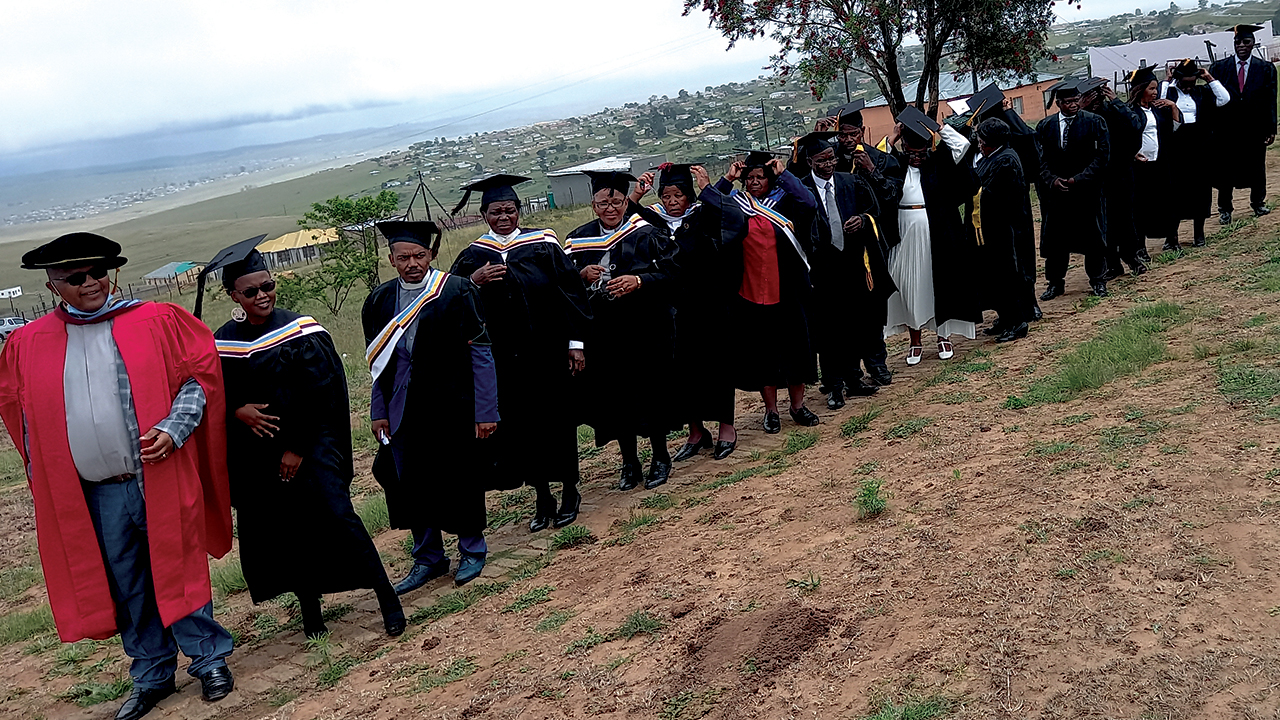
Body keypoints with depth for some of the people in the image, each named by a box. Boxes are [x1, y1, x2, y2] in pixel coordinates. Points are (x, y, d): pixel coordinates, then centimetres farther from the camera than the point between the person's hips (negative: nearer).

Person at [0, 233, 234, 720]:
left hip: (160, 479, -2)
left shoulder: (156, 321, -1)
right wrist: (44, 483, 11)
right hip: (92, 495, 3)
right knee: (126, 589, 11)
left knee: (178, 572, 5)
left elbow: (200, 373, 1)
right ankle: (152, 676, 26)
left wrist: (173, 429, -13)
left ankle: (209, 660, 21)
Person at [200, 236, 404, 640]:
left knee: (336, 516, -14)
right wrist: (238, 411, -13)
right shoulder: (222, 344, 3)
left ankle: (387, 598, -5)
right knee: (281, 533, 8)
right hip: (257, 458, 4)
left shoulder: (302, 331, -7)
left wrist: (296, 448, -11)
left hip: (312, 446, -4)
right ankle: (309, 607, 25)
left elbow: (319, 395, -9)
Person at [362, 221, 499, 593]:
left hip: (453, 407, -4)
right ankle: (428, 558, 28)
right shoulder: (379, 301, 4)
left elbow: (480, 353, -11)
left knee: (460, 480, 8)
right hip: (404, 411, 4)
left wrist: (485, 410, -13)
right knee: (410, 485, 10)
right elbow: (379, 363, 12)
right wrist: (379, 411, 9)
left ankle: (472, 549, 31)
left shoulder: (457, 292, -10)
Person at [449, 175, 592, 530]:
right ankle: (542, 497, 19)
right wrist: (474, 282, -18)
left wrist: (575, 342, -6)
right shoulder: (473, 256, 6)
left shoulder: (543, 244, -1)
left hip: (547, 351, -2)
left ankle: (569, 490, 20)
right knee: (521, 424, 6)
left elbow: (571, 292, -2)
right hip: (504, 358, 3)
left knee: (556, 419, 4)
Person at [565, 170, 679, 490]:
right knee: (615, 396, 6)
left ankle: (660, 456, 21)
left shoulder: (647, 234, -2)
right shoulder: (580, 239, 7)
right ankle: (629, 462, 21)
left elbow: (671, 273, -7)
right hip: (603, 332, 3)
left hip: (646, 328, -3)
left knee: (651, 392, 2)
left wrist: (639, 281, -23)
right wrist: (582, 275, -11)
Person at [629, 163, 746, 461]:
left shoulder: (704, 218, -4)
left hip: (708, 305, -3)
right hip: (672, 310, 3)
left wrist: (707, 188, -21)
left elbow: (737, 219, -22)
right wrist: (635, 196, -13)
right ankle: (696, 431, 20)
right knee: (681, 367, 7)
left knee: (714, 363, 5)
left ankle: (726, 426, 19)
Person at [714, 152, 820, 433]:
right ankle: (771, 409, 18)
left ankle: (798, 405, 22)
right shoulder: (734, 203, 5)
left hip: (787, 290, 0)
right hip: (750, 291, 0)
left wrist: (784, 174, -12)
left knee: (794, 345, 9)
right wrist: (727, 179, -11)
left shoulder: (784, 201, 3)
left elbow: (809, 204, -17)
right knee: (760, 351, 7)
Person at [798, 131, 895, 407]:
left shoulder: (851, 182, 7)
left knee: (856, 324, 12)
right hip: (822, 267, -4)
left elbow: (875, 210, 12)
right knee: (828, 329, 1)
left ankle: (853, 379, 26)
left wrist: (863, 219, -9)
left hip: (853, 262, 4)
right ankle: (834, 387, 11)